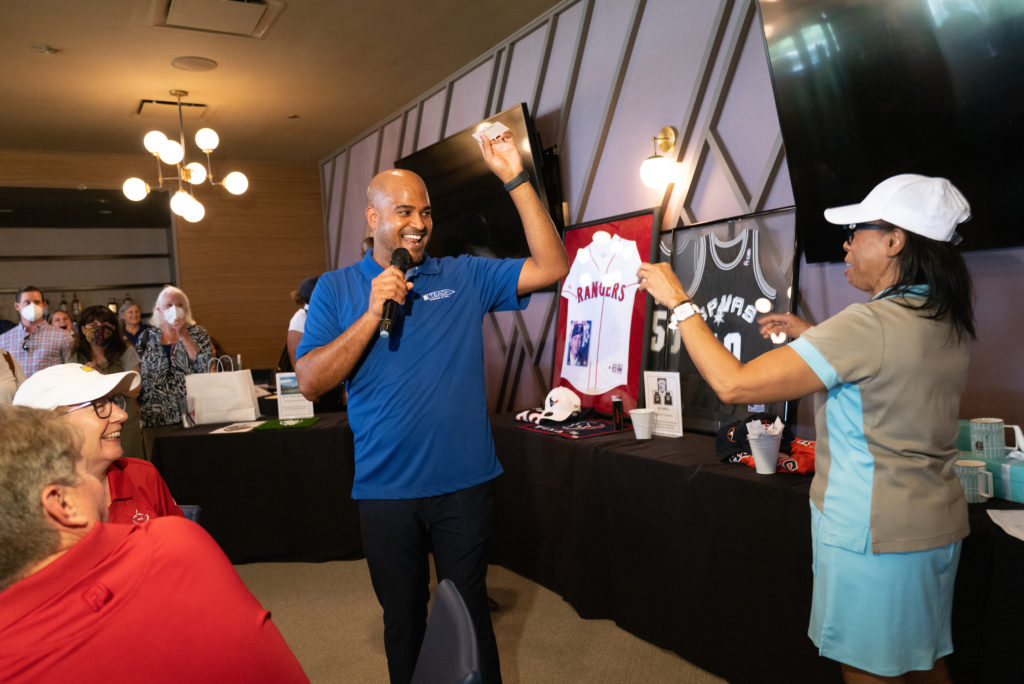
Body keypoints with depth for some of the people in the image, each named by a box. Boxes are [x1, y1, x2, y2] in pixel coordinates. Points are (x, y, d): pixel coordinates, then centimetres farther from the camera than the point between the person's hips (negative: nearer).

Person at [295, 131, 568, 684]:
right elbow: (310, 382, -8)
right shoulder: (336, 289, 1)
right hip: (386, 488, 0)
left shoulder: (464, 277, 1)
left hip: (464, 481, 0)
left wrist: (515, 179, -13)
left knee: (470, 615, 14)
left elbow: (550, 268, -8)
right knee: (403, 618, 18)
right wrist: (373, 312, -17)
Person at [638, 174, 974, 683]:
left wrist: (678, 302, -16)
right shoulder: (949, 321, 4)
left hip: (873, 535, -8)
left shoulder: (869, 324, -25)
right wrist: (810, 335, 17)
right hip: (936, 526, 9)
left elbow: (733, 383, -26)